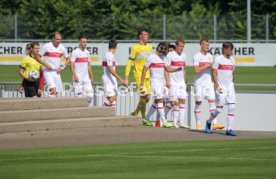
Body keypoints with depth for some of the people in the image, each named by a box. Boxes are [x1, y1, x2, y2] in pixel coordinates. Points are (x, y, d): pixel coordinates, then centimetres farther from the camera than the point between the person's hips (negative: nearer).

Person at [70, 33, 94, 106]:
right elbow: (71, 65, -9)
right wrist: (75, 75, -18)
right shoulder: (75, 52, -5)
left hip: (86, 78, 6)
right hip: (78, 78, -6)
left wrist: (91, 76, 17)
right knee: (78, 95, -4)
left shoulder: (87, 52, 14)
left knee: (90, 94, -3)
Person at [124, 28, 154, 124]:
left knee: (147, 97, 7)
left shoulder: (149, 47, 12)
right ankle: (143, 119, -4)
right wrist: (126, 78, -11)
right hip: (139, 76, -7)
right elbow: (129, 63, -7)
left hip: (148, 76, 7)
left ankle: (135, 114, 24)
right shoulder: (136, 48, -7)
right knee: (144, 96, -14)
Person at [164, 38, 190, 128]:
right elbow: (166, 69, -8)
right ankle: (175, 122, -1)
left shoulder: (183, 56, 12)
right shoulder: (170, 55, -7)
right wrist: (167, 81, -15)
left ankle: (181, 122, 5)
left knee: (182, 101, 2)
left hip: (181, 83, 6)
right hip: (173, 83, -6)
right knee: (175, 102, -6)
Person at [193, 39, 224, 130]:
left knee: (212, 101, -6)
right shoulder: (197, 56, -6)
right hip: (199, 82, -5)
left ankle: (215, 123, -11)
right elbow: (197, 70, -16)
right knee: (198, 102, 2)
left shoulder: (209, 56, 12)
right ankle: (198, 124, 11)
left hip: (208, 82, 5)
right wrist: (207, 65, -15)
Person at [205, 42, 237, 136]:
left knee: (232, 107, -5)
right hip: (221, 88, -5)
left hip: (230, 87, 5)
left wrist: (231, 84, 15)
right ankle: (208, 122, 23)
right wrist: (217, 86, -14)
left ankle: (229, 129, -4)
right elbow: (214, 73, -8)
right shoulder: (218, 59, -7)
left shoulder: (232, 60, 11)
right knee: (219, 108, -3)